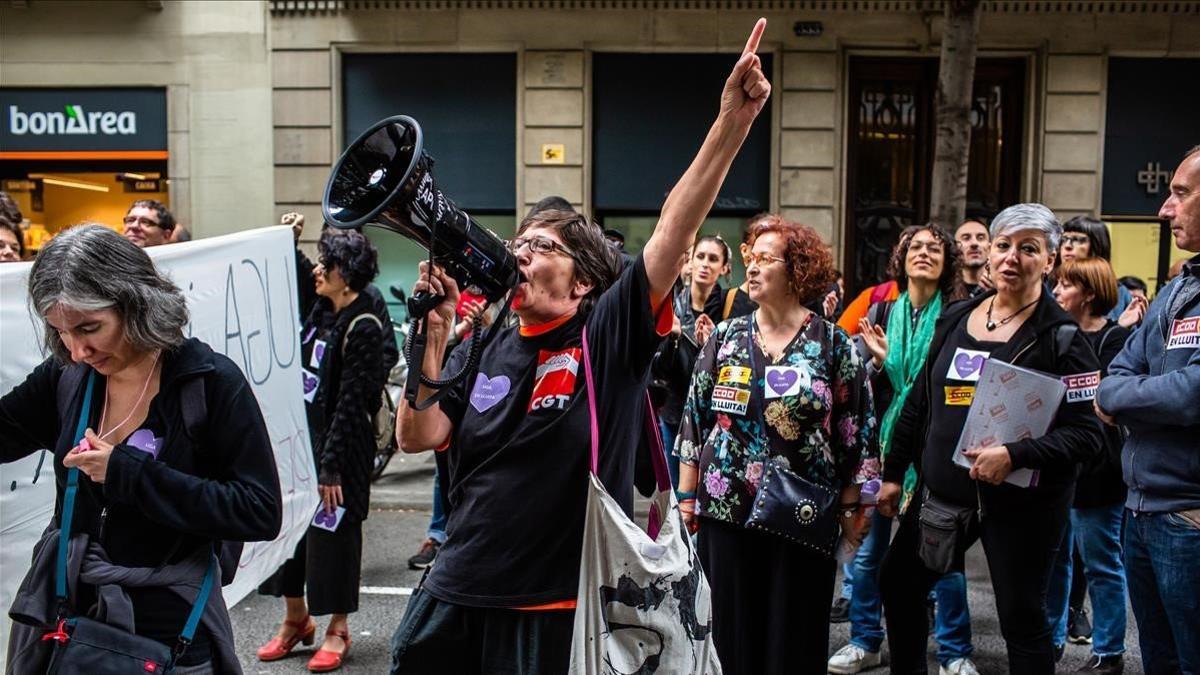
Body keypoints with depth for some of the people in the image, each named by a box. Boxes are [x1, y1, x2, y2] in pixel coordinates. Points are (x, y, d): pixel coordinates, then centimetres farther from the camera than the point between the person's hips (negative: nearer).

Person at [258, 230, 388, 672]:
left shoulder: (363, 328, -16)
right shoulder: (321, 313, 7)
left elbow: (351, 403, -19)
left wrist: (331, 465, -20)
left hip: (339, 447, -8)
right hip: (302, 436, 9)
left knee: (332, 532, 2)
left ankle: (337, 630, 18)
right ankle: (296, 619, 30)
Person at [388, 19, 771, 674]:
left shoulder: (609, 334, -8)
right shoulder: (484, 347, 5)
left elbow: (675, 231, -18)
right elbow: (417, 438, -2)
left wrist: (732, 122, -27)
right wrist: (434, 336, -13)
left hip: (558, 608, -4)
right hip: (455, 593, 4)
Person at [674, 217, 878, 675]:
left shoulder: (834, 344, -2)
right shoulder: (725, 338, 4)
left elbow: (856, 430, 0)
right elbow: (695, 418, 7)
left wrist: (850, 507, -1)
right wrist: (686, 495, 5)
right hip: (725, 510, 2)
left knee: (794, 635, 7)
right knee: (730, 631, 9)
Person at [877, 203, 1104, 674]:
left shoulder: (1061, 337, -10)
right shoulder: (955, 318, 6)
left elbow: (1086, 434, -15)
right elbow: (919, 401, 12)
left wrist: (1014, 455, -27)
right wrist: (893, 472, 12)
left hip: (1021, 501, -6)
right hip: (942, 490, 6)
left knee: (1021, 617, 3)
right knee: (898, 584, 15)